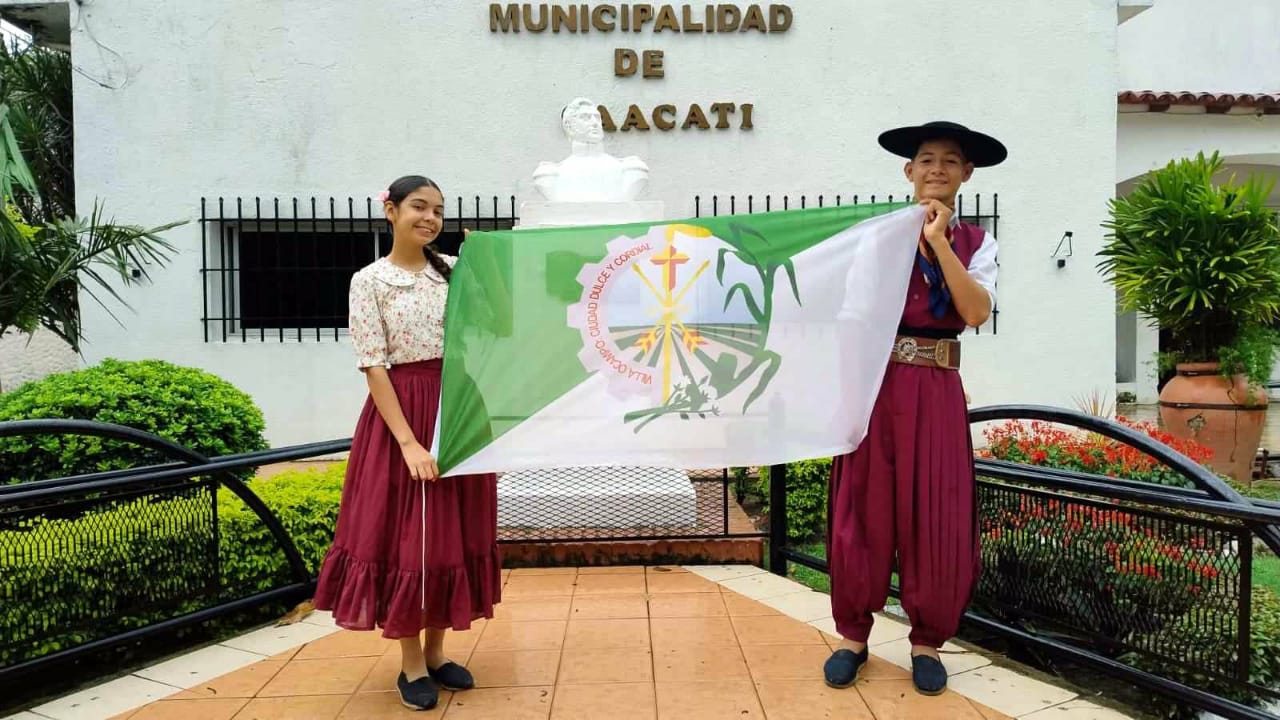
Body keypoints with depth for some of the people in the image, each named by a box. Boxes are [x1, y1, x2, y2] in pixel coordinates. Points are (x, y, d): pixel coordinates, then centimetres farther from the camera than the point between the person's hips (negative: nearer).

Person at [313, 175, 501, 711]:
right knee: (405, 537, 2)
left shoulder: (455, 271, 8)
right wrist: (409, 442, -19)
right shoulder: (369, 281, -5)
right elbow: (373, 366, -11)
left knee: (453, 534, 11)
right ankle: (411, 664, 19)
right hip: (400, 416, -4)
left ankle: (436, 652, 27)